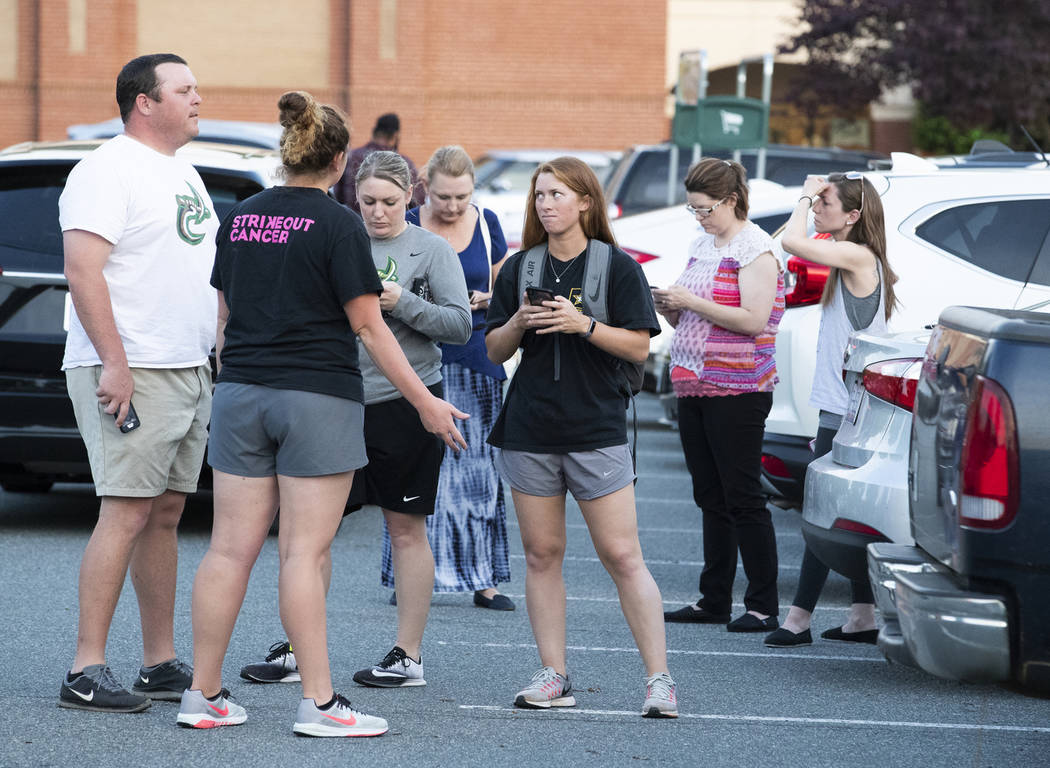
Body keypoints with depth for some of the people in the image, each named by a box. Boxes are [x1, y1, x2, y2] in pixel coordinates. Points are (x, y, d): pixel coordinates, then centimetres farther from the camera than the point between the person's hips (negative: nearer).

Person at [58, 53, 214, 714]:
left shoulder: (185, 175, 19)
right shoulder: (109, 170, -10)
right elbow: (83, 269, -18)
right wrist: (114, 362, -23)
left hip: (189, 373, 9)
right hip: (132, 374, -9)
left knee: (166, 513, 10)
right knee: (127, 512, -12)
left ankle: (162, 664, 14)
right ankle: (87, 672, -12)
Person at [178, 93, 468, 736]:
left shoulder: (242, 218, 9)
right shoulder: (337, 225, -8)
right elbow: (368, 325, -10)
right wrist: (424, 401, -5)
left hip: (241, 392, 5)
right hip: (316, 395, -5)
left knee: (231, 547, 7)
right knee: (305, 552, -5)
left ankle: (205, 694, 9)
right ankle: (319, 702, -4)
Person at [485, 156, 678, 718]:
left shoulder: (617, 267, 0)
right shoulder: (520, 269, 10)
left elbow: (639, 347, -4)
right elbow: (494, 351, 12)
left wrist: (583, 325, -17)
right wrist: (518, 322, -8)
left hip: (597, 429, -4)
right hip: (529, 430, 4)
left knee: (622, 556, -7)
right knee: (541, 555, 5)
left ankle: (659, 678, -6)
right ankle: (553, 676, 11)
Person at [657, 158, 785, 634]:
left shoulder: (755, 249, -9)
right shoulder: (701, 245, 16)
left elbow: (753, 319, -19)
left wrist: (691, 302, -17)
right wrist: (668, 307, 1)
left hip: (737, 391, -8)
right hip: (693, 385, 8)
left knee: (741, 497, -7)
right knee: (711, 499, 10)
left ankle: (763, 607, -2)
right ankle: (714, 602, 15)